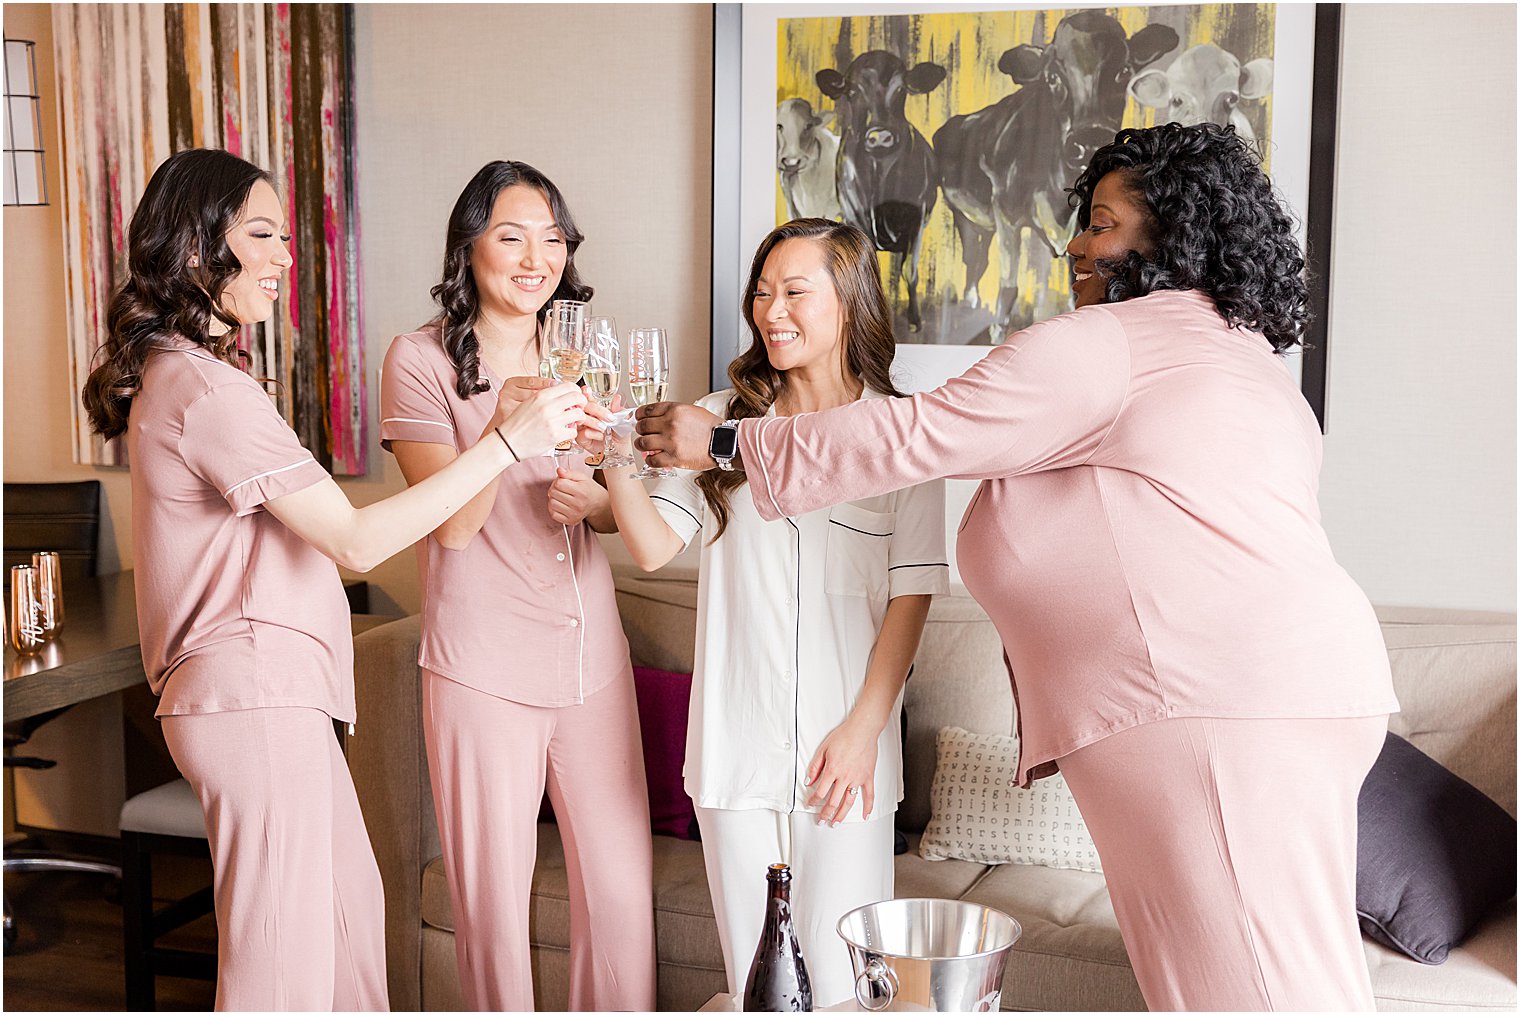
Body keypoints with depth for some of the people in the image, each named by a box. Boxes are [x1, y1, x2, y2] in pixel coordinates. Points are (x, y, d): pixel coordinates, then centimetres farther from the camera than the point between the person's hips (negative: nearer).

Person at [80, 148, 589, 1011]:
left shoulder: (177, 371, 16)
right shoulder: (209, 389, -18)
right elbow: (355, 540, -21)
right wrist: (507, 444, -20)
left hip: (273, 693, 11)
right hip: (255, 701, -11)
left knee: (351, 901, 20)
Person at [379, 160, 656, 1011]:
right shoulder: (421, 359, -3)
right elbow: (453, 525, -11)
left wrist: (590, 502, -6)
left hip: (593, 656, 4)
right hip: (482, 668, -4)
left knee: (623, 886, 5)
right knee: (493, 894, 6)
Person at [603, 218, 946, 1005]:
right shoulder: (721, 420, 7)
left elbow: (911, 592, -2)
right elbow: (653, 547, -2)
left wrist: (864, 727, -8)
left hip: (845, 744, -2)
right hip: (735, 742, 2)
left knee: (838, 977, 3)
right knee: (752, 972, 12)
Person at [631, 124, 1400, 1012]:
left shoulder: (1100, 347, -6)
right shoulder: (1251, 354, 23)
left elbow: (911, 437, -7)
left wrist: (724, 442, 0)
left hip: (1214, 705, -10)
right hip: (1311, 692, 10)